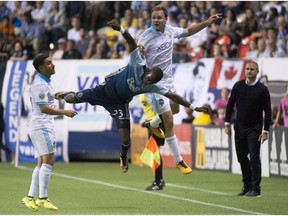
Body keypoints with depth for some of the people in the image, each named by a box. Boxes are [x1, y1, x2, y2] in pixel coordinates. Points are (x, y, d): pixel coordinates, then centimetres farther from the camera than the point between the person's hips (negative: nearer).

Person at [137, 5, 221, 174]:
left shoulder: (170, 30, -4)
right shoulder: (147, 36, -22)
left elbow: (188, 31, 14)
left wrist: (207, 22, 7)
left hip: (169, 79, 7)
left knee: (175, 109, 28)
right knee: (169, 121, -9)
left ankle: (151, 124, 55)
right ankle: (179, 161, 1)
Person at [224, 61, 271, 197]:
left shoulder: (262, 90, -7)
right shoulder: (238, 86, 3)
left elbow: (267, 111, -5)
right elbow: (230, 104, 10)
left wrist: (265, 131, -9)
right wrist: (227, 124, 6)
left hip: (254, 129, -4)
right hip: (240, 128, 4)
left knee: (254, 158, -9)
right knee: (242, 157, 8)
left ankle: (256, 188, -8)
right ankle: (247, 185, 19)